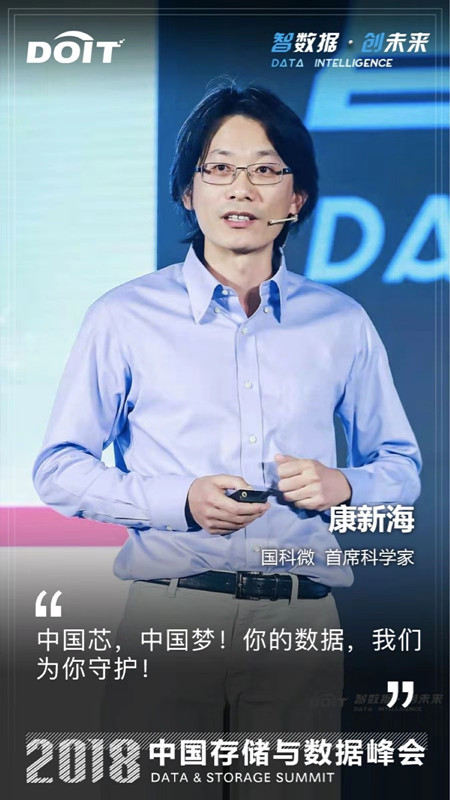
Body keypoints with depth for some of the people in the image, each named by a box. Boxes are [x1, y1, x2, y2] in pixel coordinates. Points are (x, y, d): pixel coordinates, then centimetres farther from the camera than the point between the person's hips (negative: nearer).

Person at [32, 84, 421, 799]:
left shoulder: (342, 323, 10)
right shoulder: (125, 317, 3)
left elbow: (402, 467, 17)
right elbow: (58, 471, 2)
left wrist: (342, 486, -6)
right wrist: (182, 501, -12)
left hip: (301, 627, 2)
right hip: (169, 615, -1)